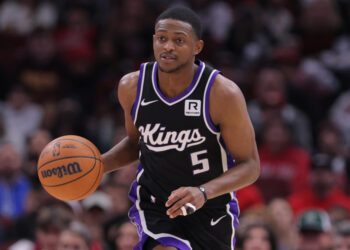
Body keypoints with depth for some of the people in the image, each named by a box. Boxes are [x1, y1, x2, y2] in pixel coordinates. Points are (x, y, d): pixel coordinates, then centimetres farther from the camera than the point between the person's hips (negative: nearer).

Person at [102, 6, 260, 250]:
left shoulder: (223, 94, -21)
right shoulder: (132, 87, -10)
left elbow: (250, 165, -16)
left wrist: (203, 193, -32)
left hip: (211, 210, 0)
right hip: (155, 208, 1)